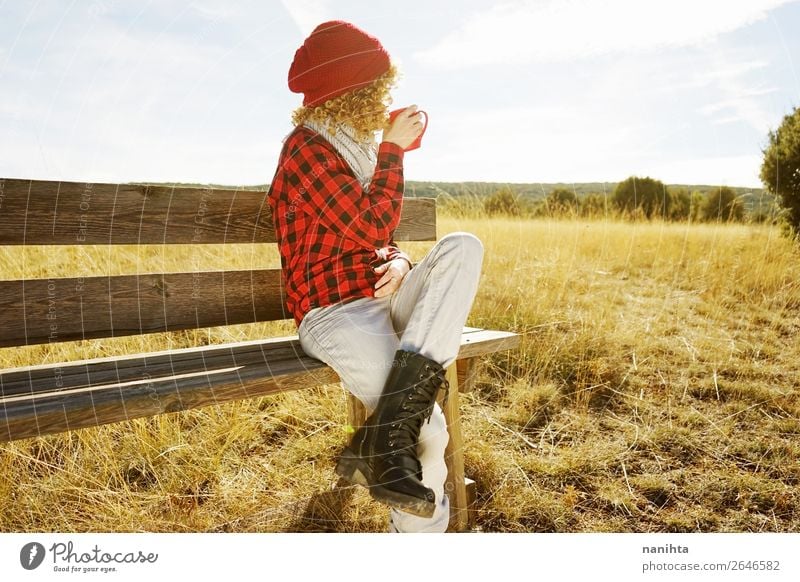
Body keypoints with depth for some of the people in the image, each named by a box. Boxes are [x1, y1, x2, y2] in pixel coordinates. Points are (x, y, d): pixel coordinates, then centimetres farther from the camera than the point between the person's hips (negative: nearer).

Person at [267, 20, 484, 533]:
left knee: (463, 247, -22)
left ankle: (392, 427, -30)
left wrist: (400, 262, -3)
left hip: (381, 300, 8)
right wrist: (394, 150, -7)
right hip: (336, 313, -8)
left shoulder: (357, 147, 20)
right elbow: (373, 227, -17)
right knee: (429, 434, -27)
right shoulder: (307, 147, -7)